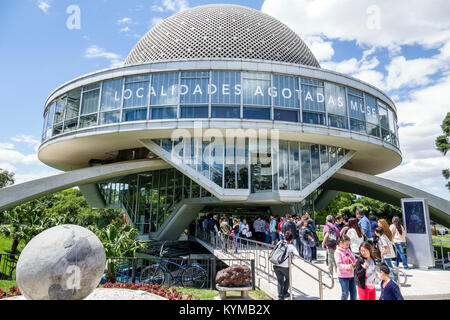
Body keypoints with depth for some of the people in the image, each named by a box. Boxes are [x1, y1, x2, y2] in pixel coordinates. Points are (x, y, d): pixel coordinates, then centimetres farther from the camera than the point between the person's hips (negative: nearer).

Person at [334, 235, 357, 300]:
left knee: (353, 291, 14)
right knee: (345, 293, -3)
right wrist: (349, 266, -29)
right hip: (343, 276, -7)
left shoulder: (348, 250, 10)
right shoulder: (337, 252, -12)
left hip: (351, 275, 7)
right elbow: (339, 265, -17)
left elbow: (353, 259, 11)